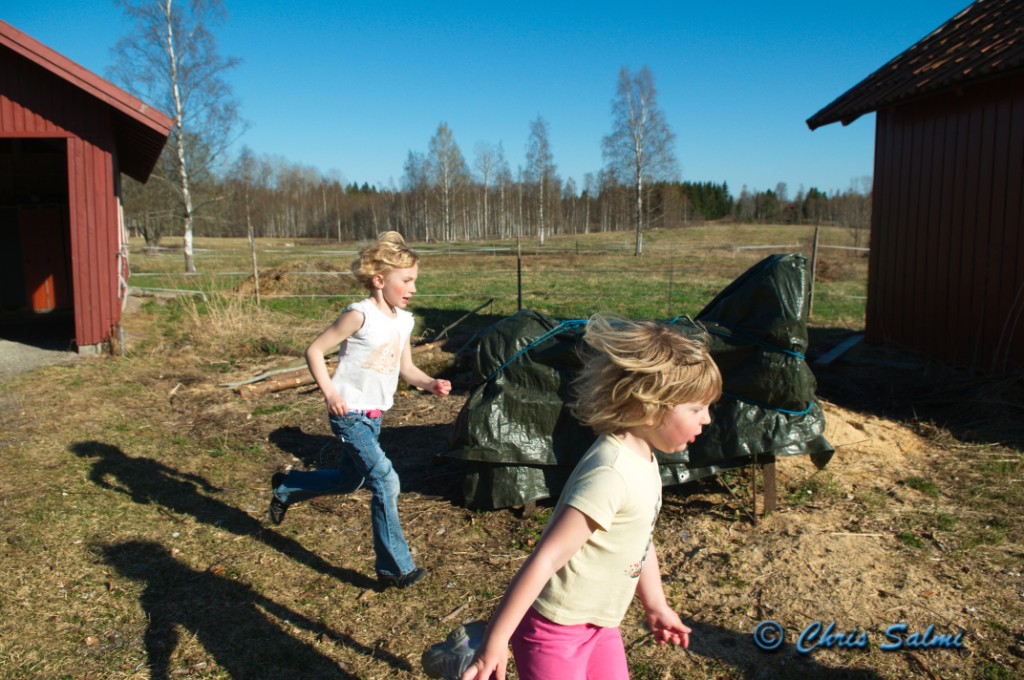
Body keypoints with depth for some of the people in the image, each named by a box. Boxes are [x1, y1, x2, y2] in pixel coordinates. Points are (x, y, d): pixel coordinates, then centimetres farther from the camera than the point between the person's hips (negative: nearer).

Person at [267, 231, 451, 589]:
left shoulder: (404, 320, 5)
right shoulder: (360, 315, -19)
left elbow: (406, 369, 12)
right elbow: (315, 351, -14)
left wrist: (431, 383, -7)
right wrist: (330, 393, -21)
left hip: (374, 415, 9)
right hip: (350, 414, -9)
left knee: (350, 480, 22)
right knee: (385, 481, -12)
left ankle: (285, 488, 47)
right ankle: (395, 567, 1)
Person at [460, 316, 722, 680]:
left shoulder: (643, 459, -1)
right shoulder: (610, 474, -30)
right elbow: (545, 559, -29)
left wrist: (656, 606, 24)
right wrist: (495, 641, -26)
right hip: (556, 629, -9)